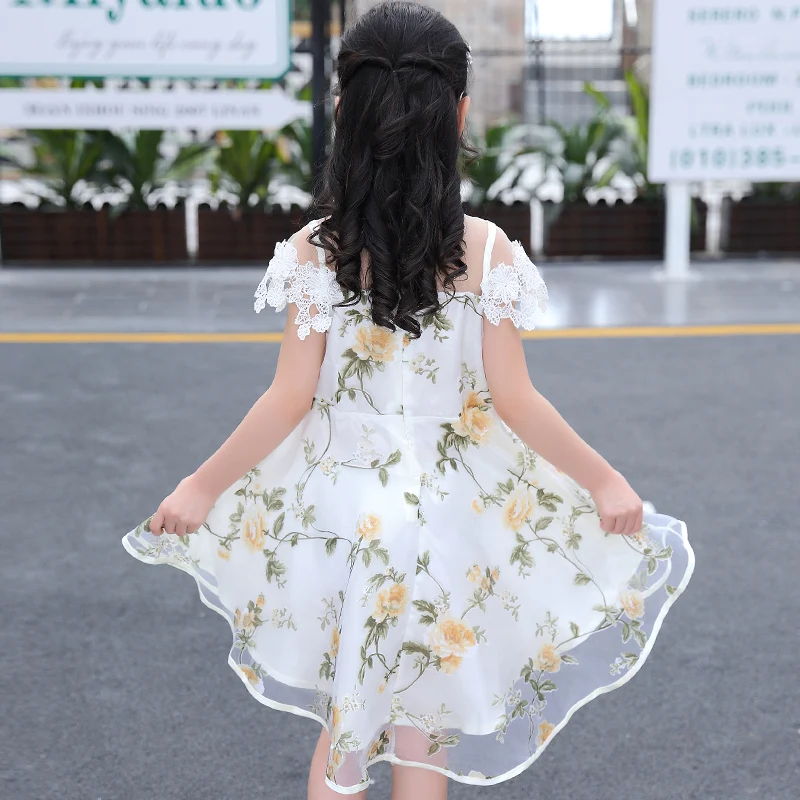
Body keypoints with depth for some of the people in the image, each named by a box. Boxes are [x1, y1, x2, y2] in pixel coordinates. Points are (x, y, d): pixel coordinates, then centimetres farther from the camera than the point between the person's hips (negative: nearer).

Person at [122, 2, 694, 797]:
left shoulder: (316, 251, -12)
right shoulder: (487, 252, -13)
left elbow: (289, 401, -10)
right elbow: (514, 400, -11)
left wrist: (204, 485, 3)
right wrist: (603, 479, 2)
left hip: (340, 514, 0)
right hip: (449, 519, 0)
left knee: (342, 720, 20)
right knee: (425, 730, 17)